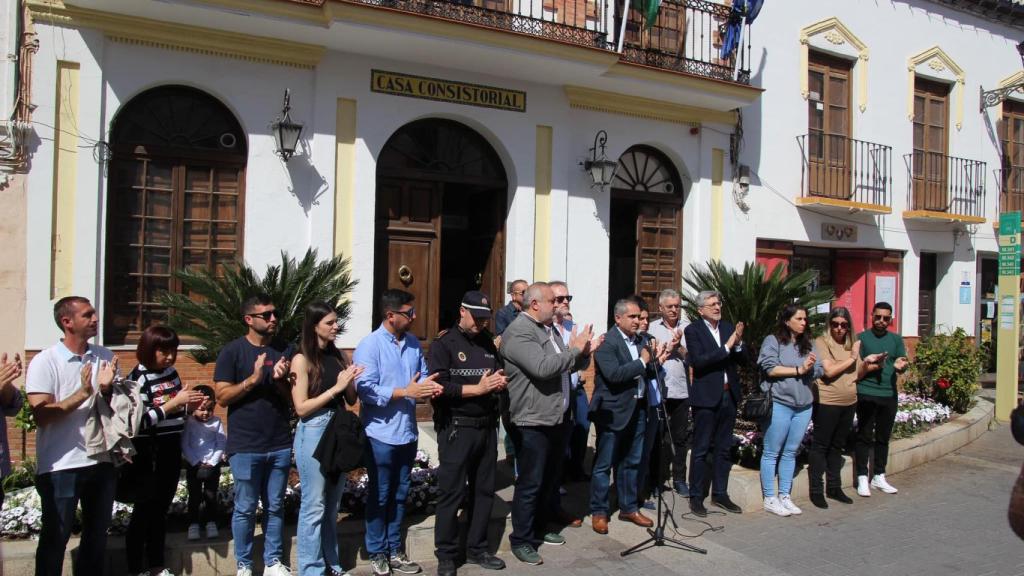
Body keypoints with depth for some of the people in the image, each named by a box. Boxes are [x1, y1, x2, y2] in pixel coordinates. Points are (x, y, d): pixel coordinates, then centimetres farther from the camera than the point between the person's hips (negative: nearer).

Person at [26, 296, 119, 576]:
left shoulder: (105, 357, 4)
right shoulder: (44, 361, -10)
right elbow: (42, 415, -16)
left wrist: (106, 389, -11)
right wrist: (82, 394, -23)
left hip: (102, 461, 5)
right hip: (61, 466, -5)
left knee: (97, 536, 17)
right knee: (55, 539, 7)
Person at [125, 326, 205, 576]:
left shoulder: (171, 372, 6)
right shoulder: (138, 378, -12)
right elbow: (140, 421, -20)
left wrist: (189, 404, 0)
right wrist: (175, 402, -22)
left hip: (171, 449, 6)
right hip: (148, 454, -6)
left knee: (161, 508, 15)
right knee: (144, 510, 4)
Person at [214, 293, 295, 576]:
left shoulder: (287, 350, 6)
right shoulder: (232, 351, -4)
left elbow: (294, 398, 7)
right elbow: (222, 396, -8)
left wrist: (279, 381, -12)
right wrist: (253, 379, -19)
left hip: (280, 444, 3)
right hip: (245, 446, -3)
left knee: (275, 507, 12)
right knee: (245, 509, 7)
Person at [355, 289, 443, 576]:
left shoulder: (413, 343, 5)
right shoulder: (369, 346, -15)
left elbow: (423, 376, 7)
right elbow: (366, 389, -22)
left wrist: (429, 387, -16)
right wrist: (406, 393, -24)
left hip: (407, 432, 6)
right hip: (381, 434, -6)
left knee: (399, 495, 17)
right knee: (379, 496, 9)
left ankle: (394, 549, 30)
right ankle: (377, 552, 25)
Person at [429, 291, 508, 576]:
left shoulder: (488, 343, 12)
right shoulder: (444, 344, -7)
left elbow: (501, 376, 18)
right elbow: (439, 387, -18)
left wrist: (501, 381, -6)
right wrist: (478, 388, -18)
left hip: (487, 427, 6)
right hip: (456, 429, -6)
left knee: (484, 490, 13)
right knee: (452, 492, 1)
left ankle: (477, 548, 27)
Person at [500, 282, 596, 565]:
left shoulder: (547, 328, 14)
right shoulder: (519, 331, -16)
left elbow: (565, 366, 21)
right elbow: (542, 368, -28)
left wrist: (583, 351, 2)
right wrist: (574, 349, -17)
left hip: (554, 418, 10)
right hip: (533, 422, -9)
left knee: (551, 479, 19)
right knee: (530, 483, 1)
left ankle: (538, 529, 35)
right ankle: (521, 540, 14)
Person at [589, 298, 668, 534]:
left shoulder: (639, 341, 11)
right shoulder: (607, 342, -14)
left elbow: (646, 374, 16)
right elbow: (614, 374, -26)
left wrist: (656, 362, -4)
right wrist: (642, 362, -18)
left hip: (637, 409, 8)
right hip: (614, 411, -8)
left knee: (632, 462, 17)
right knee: (604, 464, 4)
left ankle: (629, 508, 30)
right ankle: (599, 512, 15)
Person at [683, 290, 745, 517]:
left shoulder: (729, 327, 8)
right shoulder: (693, 330, -7)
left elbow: (740, 359, 7)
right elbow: (697, 361, -19)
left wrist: (738, 343, -13)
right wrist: (726, 347, -22)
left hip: (729, 395, 6)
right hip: (706, 396, -5)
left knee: (724, 448, 14)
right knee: (701, 449, 2)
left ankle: (720, 494, 25)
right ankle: (696, 497, 12)